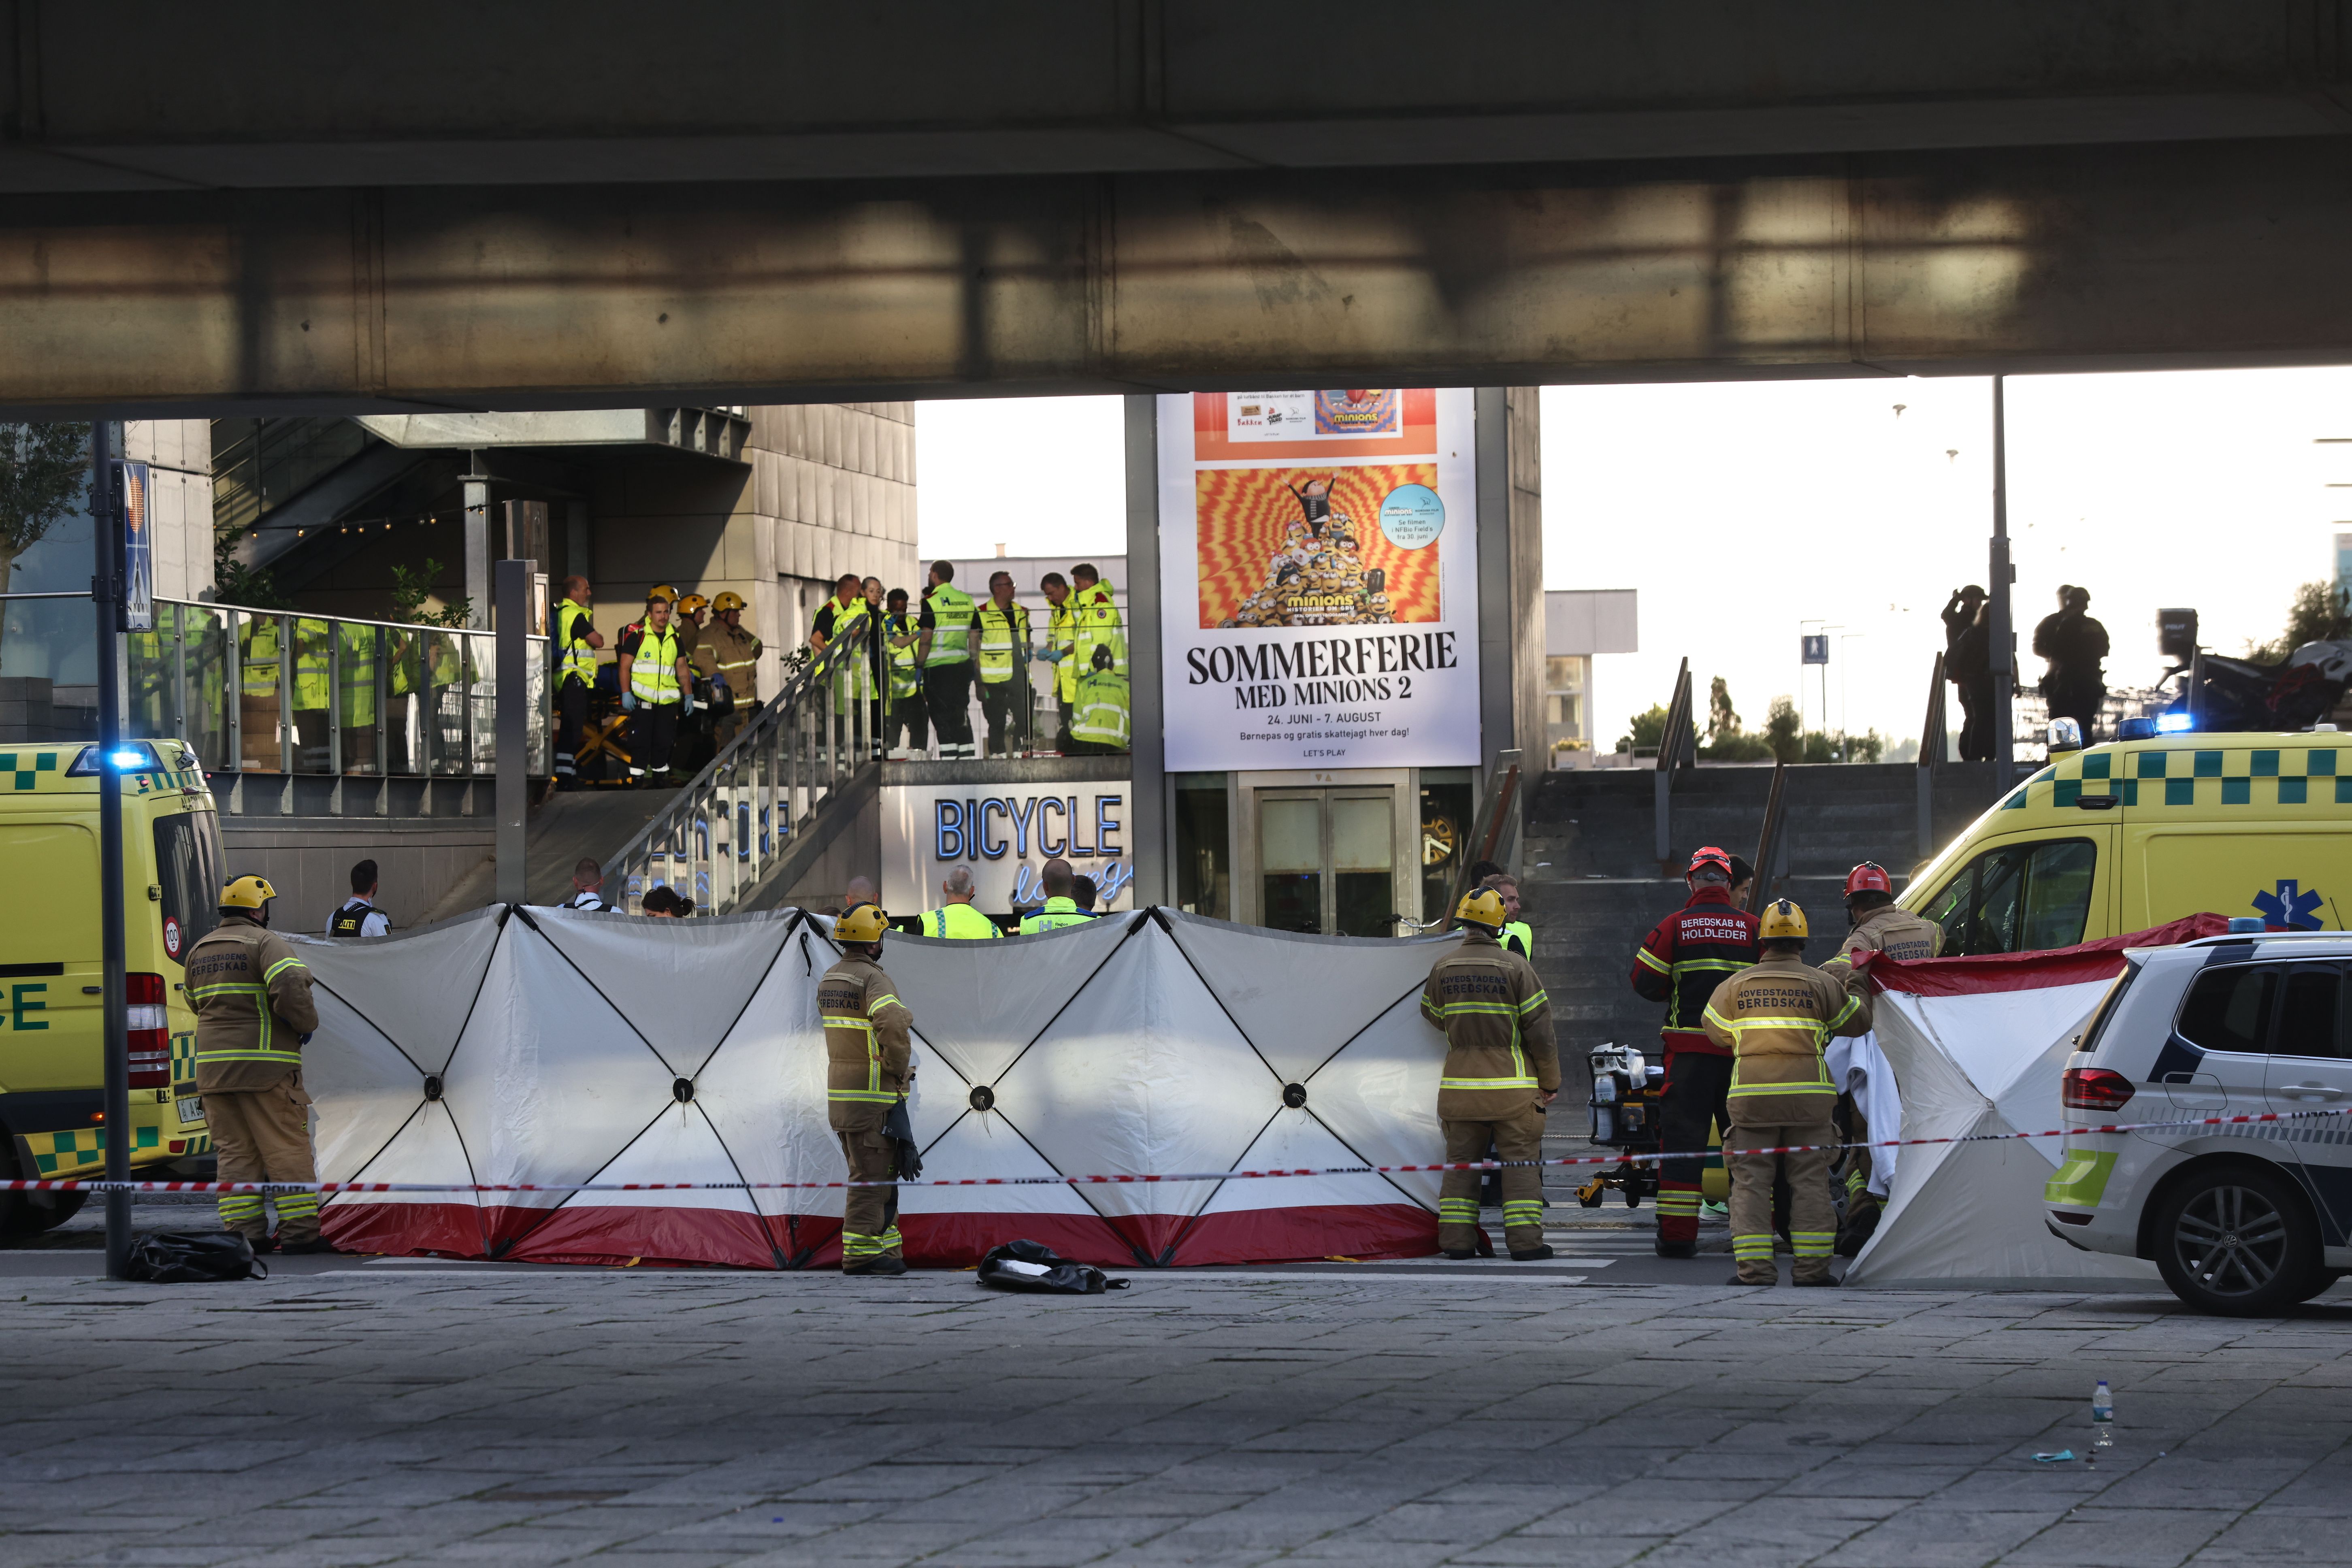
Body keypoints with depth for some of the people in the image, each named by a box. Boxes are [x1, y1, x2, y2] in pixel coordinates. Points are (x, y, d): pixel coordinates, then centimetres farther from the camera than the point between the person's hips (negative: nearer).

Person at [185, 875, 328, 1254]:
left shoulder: (199, 952, 16)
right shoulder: (267, 943, -8)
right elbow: (289, 984, -23)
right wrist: (307, 1023, -8)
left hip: (213, 1066, 6)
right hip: (265, 1066, -6)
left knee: (235, 1152, 9)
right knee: (286, 1149, -1)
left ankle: (243, 1232, 5)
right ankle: (300, 1231, -1)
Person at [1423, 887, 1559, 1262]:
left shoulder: (1442, 969, 1)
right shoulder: (1515, 967, -9)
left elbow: (1433, 1016, 17)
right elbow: (1540, 1029, -8)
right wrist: (1550, 1082, 2)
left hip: (1460, 1086, 3)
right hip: (1511, 1086, -3)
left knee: (1461, 1160, 10)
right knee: (1521, 1161, 1)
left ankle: (1456, 1241, 8)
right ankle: (1525, 1242, -3)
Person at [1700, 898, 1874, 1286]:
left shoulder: (1737, 985, 6)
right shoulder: (1821, 985, 3)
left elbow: (1716, 1031, 15)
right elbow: (1857, 1022, 13)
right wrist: (1859, 982, 28)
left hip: (1752, 1095, 0)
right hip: (1808, 1094, 0)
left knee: (1751, 1181, 3)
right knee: (1810, 1181, 6)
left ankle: (1755, 1267, -5)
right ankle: (1811, 1265, 3)